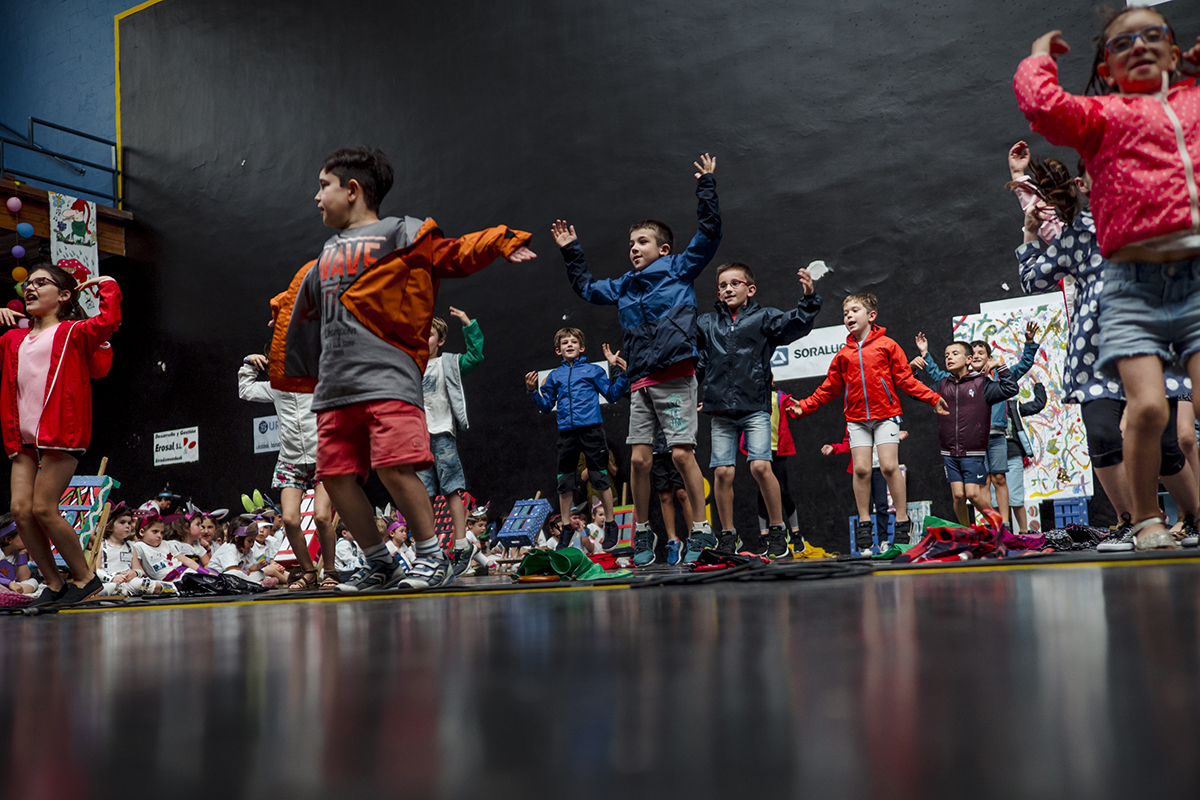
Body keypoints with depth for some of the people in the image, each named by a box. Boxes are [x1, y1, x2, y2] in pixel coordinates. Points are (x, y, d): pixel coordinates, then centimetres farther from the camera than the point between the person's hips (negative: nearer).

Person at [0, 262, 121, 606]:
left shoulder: (74, 332, 3)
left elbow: (109, 321, -15)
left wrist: (107, 284, -2)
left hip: (60, 434, -6)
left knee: (43, 508, -11)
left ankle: (85, 577, 3)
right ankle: (54, 583, 9)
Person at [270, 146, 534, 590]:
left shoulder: (400, 233, 5)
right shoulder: (327, 255, 25)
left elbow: (457, 255, -1)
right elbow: (302, 300, 43)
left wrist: (500, 242, -13)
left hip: (386, 379, -7)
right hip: (335, 387, 7)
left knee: (395, 468, -18)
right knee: (335, 475, 2)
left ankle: (431, 556, 1)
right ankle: (380, 562, 16)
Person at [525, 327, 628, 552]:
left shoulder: (593, 370, 7)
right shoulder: (555, 375, 14)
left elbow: (613, 394, 7)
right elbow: (546, 406, 18)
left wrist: (622, 374, -5)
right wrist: (533, 391, 3)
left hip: (591, 429, -3)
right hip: (566, 432, 3)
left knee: (600, 478, -1)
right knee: (564, 482, 6)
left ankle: (611, 525, 12)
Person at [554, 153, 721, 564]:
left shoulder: (678, 270, 6)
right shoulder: (624, 287, 20)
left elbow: (709, 232, 0)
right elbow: (587, 288, 36)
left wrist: (705, 186, 0)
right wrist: (571, 253, 37)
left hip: (675, 376, -5)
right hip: (640, 382, 6)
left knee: (682, 453, -10)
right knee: (639, 458, 2)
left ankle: (701, 531, -1)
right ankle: (642, 534, 14)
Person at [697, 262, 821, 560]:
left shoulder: (763, 317, 5)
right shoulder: (706, 323, 12)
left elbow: (795, 323, -7)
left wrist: (809, 298, -22)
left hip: (755, 407, -3)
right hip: (721, 409, 3)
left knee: (760, 466, -15)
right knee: (723, 471, -1)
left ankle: (777, 533, 1)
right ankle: (727, 536, 14)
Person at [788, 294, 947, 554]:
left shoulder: (887, 345, 2)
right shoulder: (843, 354, 10)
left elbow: (906, 380, 2)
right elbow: (829, 388, 15)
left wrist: (932, 398, -7)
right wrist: (805, 406, 8)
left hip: (886, 415, -3)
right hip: (857, 419, 3)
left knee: (889, 466, -12)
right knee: (861, 468, -3)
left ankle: (903, 522, 1)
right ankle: (864, 523, 10)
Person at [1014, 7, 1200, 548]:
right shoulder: (1103, 116, 12)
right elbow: (1043, 106, -6)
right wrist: (1039, 57, 12)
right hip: (1134, 284, -2)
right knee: (1147, 406, -14)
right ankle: (1146, 519, 4)